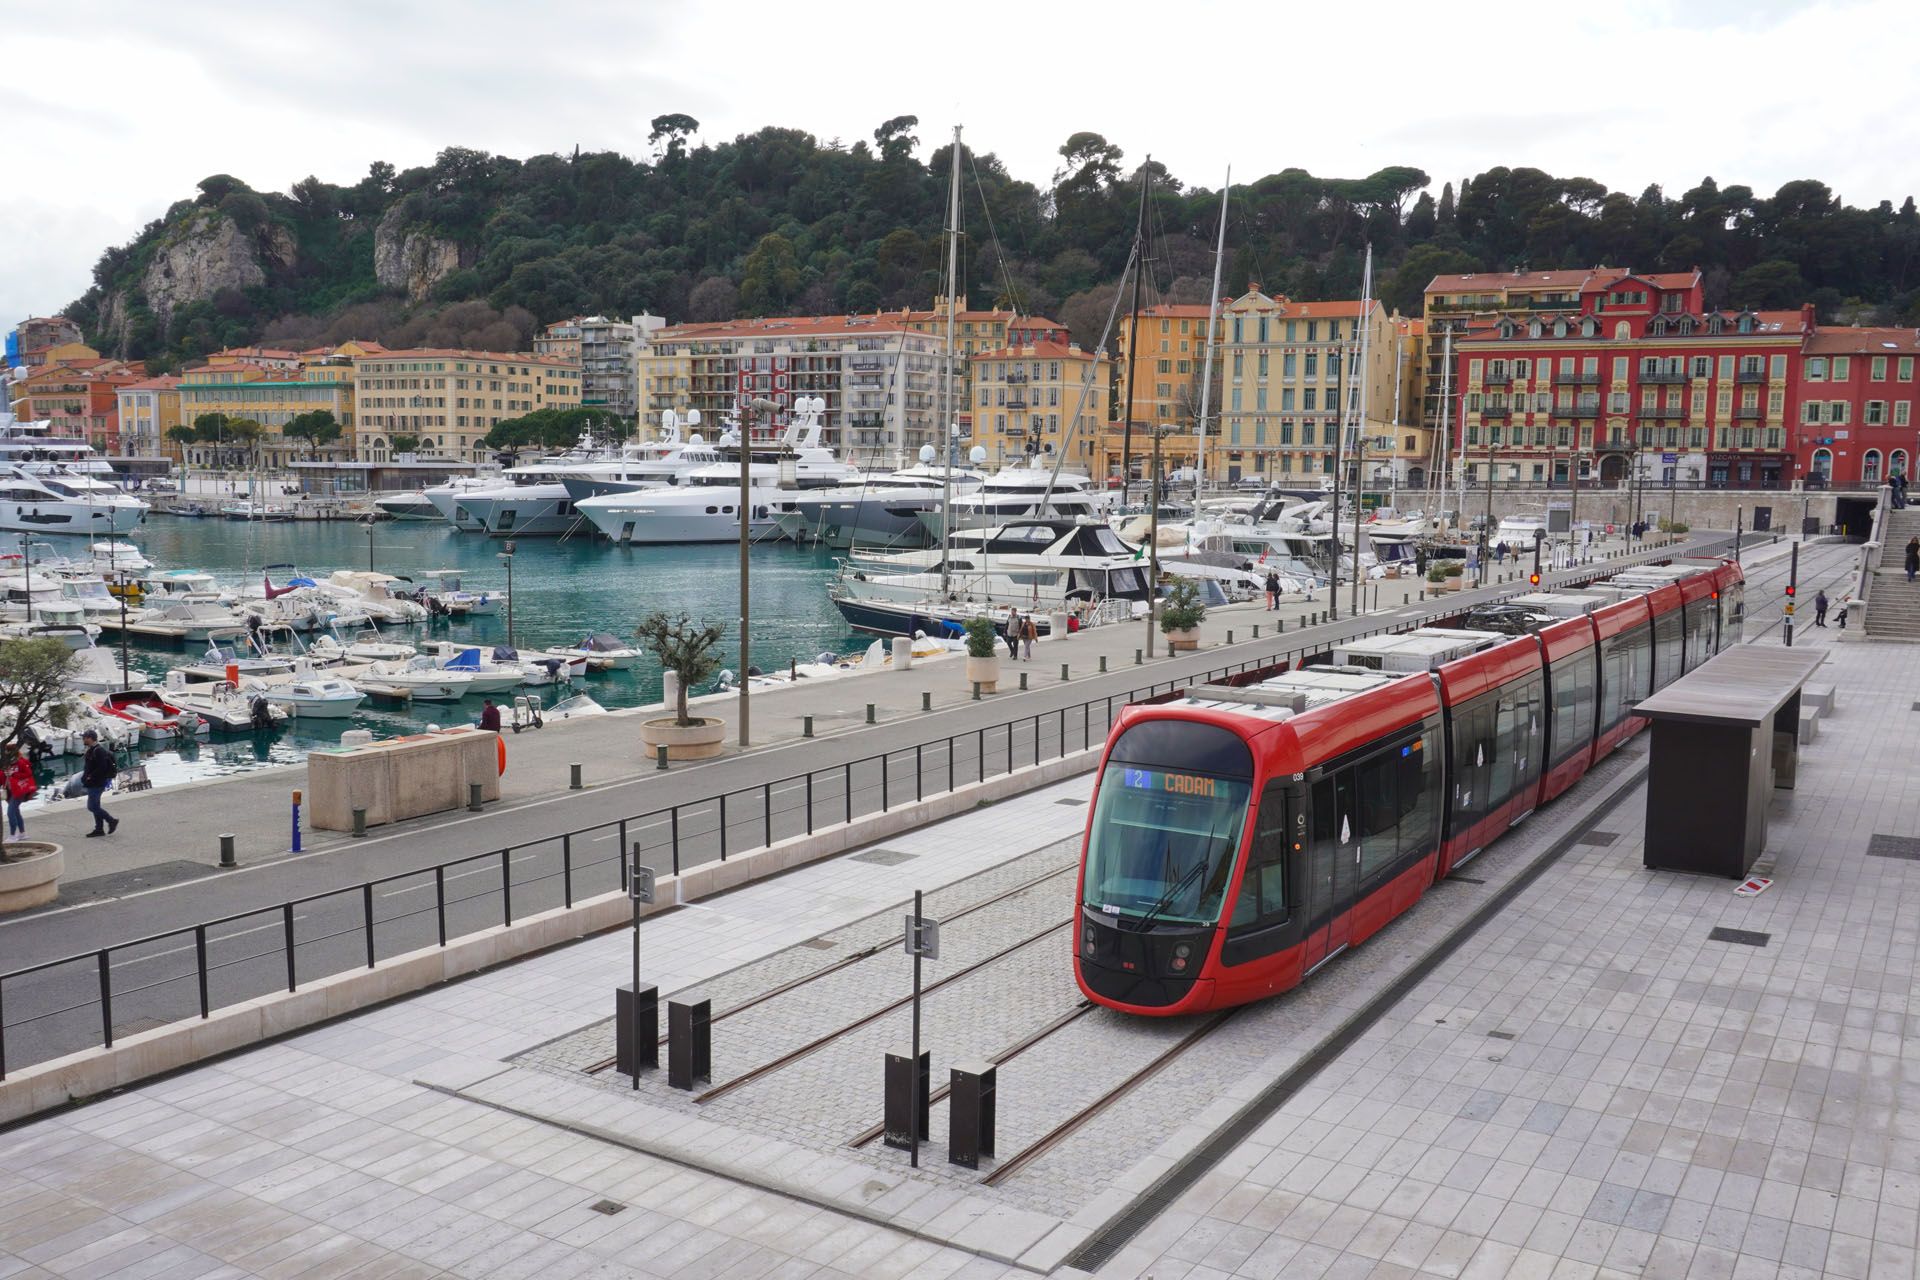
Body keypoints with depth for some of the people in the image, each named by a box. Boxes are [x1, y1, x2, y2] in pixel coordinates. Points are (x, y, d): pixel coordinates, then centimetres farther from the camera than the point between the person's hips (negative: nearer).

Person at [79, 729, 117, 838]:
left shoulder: (99, 751, -19)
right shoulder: (91, 750, 14)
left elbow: (102, 768, -27)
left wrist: (91, 777, -20)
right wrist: (86, 776, 9)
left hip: (97, 783, -11)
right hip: (92, 783, 11)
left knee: (92, 807, -9)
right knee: (95, 806, 13)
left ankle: (112, 821, 0)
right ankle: (99, 829, 18)